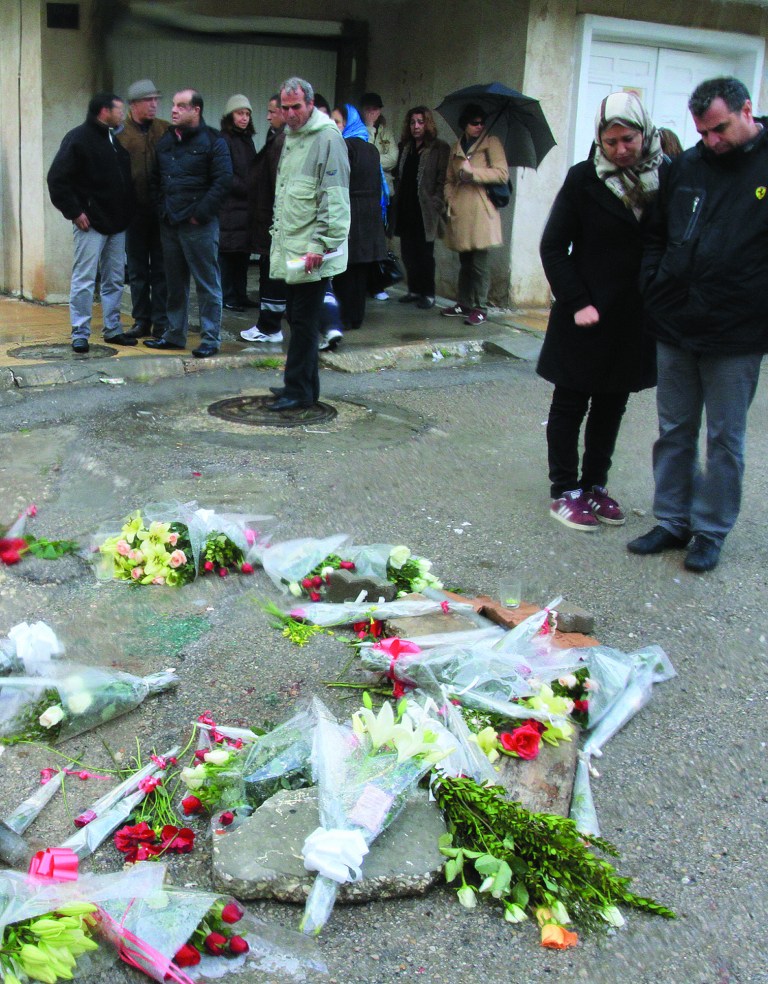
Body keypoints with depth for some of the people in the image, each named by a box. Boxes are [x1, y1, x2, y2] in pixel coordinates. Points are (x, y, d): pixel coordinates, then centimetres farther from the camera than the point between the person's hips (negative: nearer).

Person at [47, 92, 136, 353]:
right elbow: (57, 179, -12)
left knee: (114, 279, 11)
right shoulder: (78, 138, -9)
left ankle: (113, 329, 20)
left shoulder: (117, 140, 14)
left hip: (117, 223, 7)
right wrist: (74, 211, -14)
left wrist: (127, 212, 11)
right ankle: (80, 334, 2)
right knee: (84, 279, -4)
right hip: (91, 223, -7)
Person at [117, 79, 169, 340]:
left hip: (162, 209, 0)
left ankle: (162, 322, 10)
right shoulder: (120, 133, 1)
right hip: (134, 209, 0)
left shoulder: (167, 130, 4)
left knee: (161, 269, 4)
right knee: (137, 270, 8)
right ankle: (141, 321, 17)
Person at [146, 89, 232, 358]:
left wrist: (200, 213, -14)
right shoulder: (165, 142, 14)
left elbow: (223, 181, -13)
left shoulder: (212, 141, -6)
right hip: (170, 224, 7)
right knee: (175, 282, 13)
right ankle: (175, 334, 22)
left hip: (199, 225, -7)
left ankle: (210, 338, 4)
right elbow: (156, 179, 21)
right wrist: (162, 208, 8)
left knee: (207, 283, -2)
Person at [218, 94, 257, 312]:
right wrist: (246, 189, -14)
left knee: (243, 253, 9)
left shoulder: (247, 140, 17)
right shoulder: (224, 140, -8)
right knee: (228, 253, -3)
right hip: (229, 206, -7)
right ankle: (228, 297, 3)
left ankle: (240, 296, 16)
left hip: (246, 206, 8)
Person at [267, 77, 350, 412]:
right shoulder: (291, 137, 18)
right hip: (289, 247, 9)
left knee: (304, 323, -5)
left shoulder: (327, 138, -11)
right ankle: (305, 386, 23)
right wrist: (277, 231, 22)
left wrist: (321, 245, -19)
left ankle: (298, 391, 1)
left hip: (312, 251, -9)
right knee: (298, 319, 13)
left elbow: (335, 198, -17)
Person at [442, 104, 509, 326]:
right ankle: (464, 304, 20)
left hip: (481, 212, -5)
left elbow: (503, 174, -9)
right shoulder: (457, 147, 18)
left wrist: (473, 172, -12)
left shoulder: (491, 143, 2)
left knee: (479, 262, -6)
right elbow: (450, 179, 25)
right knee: (464, 262, 12)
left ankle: (480, 308, 0)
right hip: (460, 212, 5)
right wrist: (450, 198, 7)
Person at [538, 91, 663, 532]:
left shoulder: (666, 177, 0)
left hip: (635, 318, 3)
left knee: (612, 407, 13)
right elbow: (553, 247, -5)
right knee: (570, 405, 5)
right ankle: (565, 491, 15)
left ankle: (595, 484, 26)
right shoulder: (584, 179, -7)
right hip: (586, 318, -3)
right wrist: (577, 302, -13)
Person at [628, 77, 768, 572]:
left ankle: (711, 531, 19)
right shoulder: (686, 165, 7)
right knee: (675, 431, 13)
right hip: (675, 327, 5)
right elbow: (657, 234, 17)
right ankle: (674, 521, 26)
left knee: (725, 439, 7)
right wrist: (653, 289, 4)